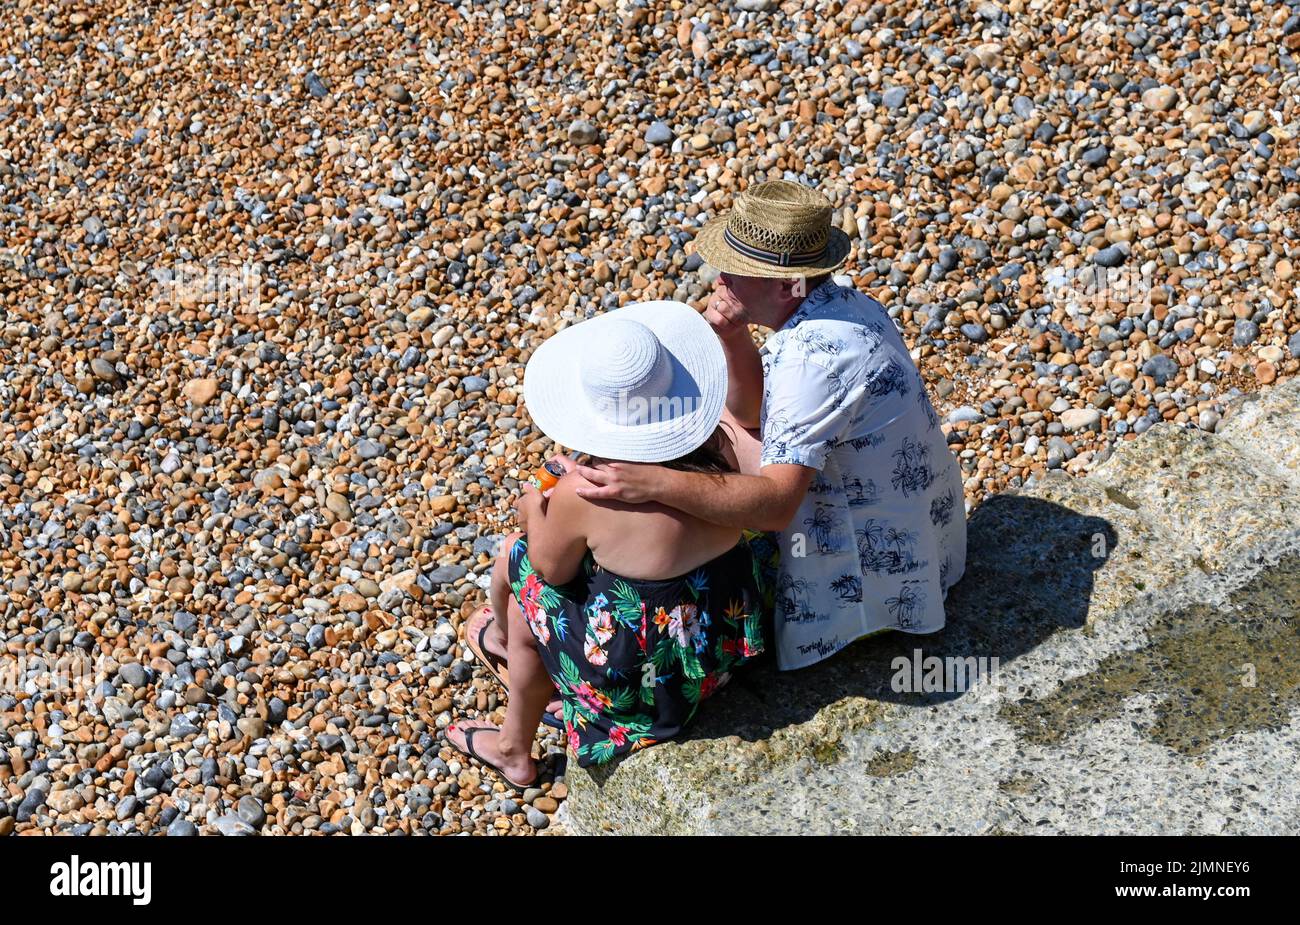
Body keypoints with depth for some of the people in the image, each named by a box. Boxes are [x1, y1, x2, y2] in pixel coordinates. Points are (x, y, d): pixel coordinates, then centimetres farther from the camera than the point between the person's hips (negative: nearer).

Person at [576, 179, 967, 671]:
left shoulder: (811, 356, -33)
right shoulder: (835, 299, -3)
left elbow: (777, 503, -38)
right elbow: (750, 413, 5)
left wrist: (654, 482, -46)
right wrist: (733, 338, -14)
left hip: (874, 558, -10)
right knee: (715, 420, 12)